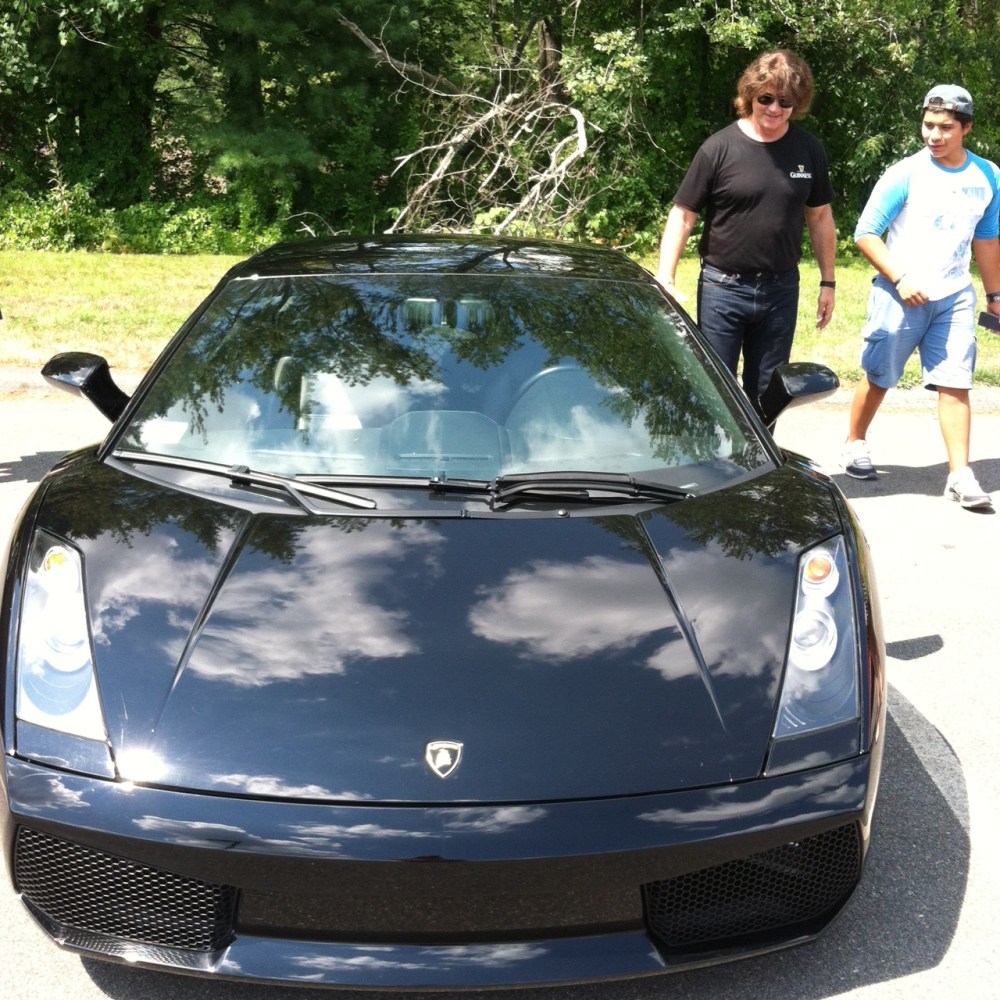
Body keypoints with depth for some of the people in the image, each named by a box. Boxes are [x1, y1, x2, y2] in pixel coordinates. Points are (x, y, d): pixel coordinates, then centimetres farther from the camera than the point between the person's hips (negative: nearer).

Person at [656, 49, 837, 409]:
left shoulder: (809, 150, 3)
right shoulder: (720, 148, -8)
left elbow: (820, 217, 12)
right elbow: (682, 216, -7)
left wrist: (828, 282, 12)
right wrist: (665, 279, -16)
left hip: (781, 291, 3)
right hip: (723, 289, -3)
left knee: (766, 394, 13)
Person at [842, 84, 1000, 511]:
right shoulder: (904, 174, -8)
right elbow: (866, 234, -8)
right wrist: (900, 279, -17)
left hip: (955, 299, 3)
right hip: (899, 296, -3)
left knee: (955, 384, -4)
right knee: (878, 377, 9)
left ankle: (960, 475, -3)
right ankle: (855, 445, 30)